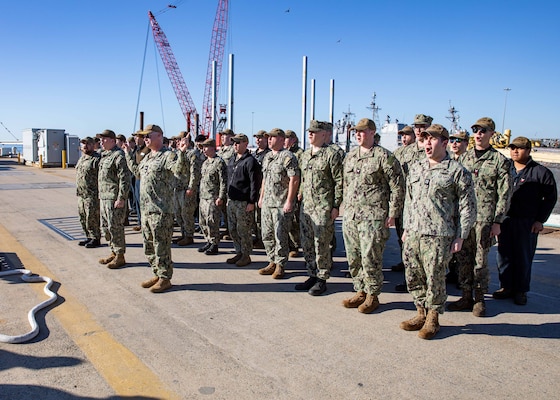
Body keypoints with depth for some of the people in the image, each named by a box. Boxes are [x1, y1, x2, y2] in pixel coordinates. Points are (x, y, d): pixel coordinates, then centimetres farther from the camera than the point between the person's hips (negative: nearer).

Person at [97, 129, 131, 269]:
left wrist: (121, 198, -22)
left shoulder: (119, 156, -13)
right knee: (105, 227, 15)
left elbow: (125, 179, -19)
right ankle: (114, 252, 26)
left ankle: (120, 256, 6)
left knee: (115, 227, -4)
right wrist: (100, 195, 19)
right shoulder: (104, 156, 17)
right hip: (104, 198, 10)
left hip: (114, 199, -10)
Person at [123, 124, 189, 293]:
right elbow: (136, 169, 36)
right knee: (149, 245, 16)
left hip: (161, 210, -10)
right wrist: (128, 153, 37)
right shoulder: (147, 157, 18)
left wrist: (181, 153, -42)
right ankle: (157, 274, 29)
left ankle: (165, 279, 9)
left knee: (161, 245, -2)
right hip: (145, 209, 10)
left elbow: (178, 169, -29)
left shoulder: (168, 155, -10)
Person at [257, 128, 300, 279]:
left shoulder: (288, 157, -10)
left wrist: (289, 201, -19)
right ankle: (272, 262, 24)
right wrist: (261, 197, 20)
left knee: (280, 236, -3)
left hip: (281, 204, -8)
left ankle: (280, 265, 9)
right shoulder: (267, 157, 16)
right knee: (267, 235, 12)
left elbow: (294, 180, -15)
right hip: (266, 203, 8)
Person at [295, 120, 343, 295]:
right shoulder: (305, 155, 14)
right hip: (306, 207, 7)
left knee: (321, 245, -2)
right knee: (307, 244, 11)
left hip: (323, 208, -7)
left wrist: (336, 206, -13)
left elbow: (339, 182, -10)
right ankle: (313, 276, 24)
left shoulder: (331, 155, -8)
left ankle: (322, 280, 11)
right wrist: (300, 195, 17)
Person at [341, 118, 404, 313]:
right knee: (353, 258, 11)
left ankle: (372, 296, 14)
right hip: (350, 216, 7)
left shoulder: (384, 156, -6)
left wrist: (392, 214, -9)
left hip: (373, 216, -6)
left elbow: (397, 187, -7)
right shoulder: (350, 156, 14)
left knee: (370, 258, -2)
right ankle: (360, 291, 26)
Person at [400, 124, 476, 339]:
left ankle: (433, 318, 20)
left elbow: (468, 206, -2)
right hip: (412, 234, 6)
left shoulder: (457, 171, -3)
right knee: (413, 277, 11)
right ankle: (421, 313, 28)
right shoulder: (415, 168, 14)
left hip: (438, 236, -5)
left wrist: (460, 236, -6)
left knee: (435, 279, 2)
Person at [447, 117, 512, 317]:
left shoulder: (499, 160, -1)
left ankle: (480, 299, 17)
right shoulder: (464, 157, 12)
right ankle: (466, 296, 20)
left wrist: (497, 222, -7)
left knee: (480, 260, 3)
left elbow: (504, 194, -2)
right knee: (463, 258, 8)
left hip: (484, 218, -4)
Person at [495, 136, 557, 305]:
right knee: (504, 256, 8)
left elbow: (551, 197, -1)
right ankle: (506, 287, 20)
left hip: (527, 223, -4)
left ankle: (521, 291, 16)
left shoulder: (541, 172, -1)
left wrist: (540, 220, -6)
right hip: (504, 220, 4)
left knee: (524, 257, 4)